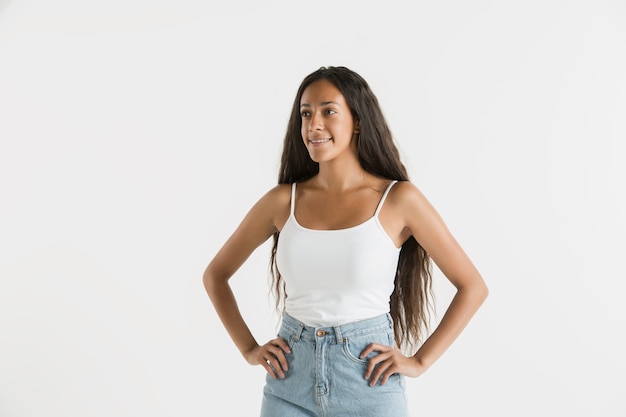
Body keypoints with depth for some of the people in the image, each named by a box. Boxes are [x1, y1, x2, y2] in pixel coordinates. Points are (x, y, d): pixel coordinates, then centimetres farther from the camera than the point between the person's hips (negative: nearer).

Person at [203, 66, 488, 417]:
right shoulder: (282, 200, -2)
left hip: (367, 385, -2)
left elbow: (473, 286, -2)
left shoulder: (399, 198, -8)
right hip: (290, 384, 2)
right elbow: (215, 275, 11)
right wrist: (249, 348, 3)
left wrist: (419, 361, -6)